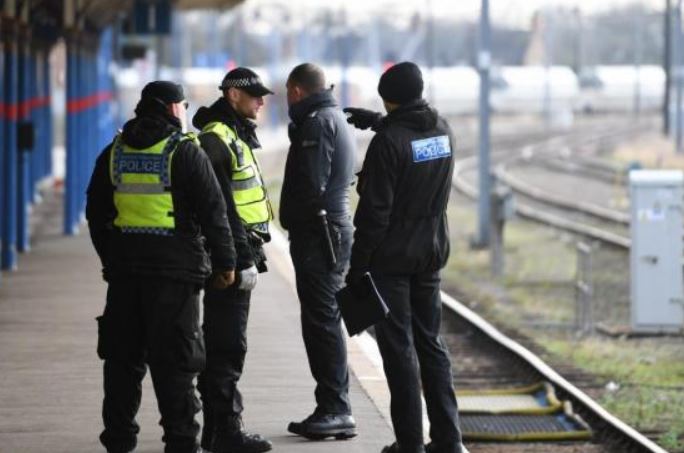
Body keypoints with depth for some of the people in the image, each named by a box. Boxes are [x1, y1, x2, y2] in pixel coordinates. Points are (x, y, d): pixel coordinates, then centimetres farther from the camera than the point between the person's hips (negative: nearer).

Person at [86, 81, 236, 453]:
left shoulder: (115, 152, 9)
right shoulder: (185, 152, -8)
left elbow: (96, 212, 14)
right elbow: (212, 212, -9)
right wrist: (225, 262, 0)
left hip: (124, 268, 5)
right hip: (174, 268, -5)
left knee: (122, 356, 12)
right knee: (174, 360, -2)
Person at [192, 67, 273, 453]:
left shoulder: (236, 136, 18)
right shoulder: (216, 139, -15)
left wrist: (252, 253, 23)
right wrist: (243, 259, -23)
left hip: (238, 253, 11)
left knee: (220, 344, 13)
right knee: (228, 346, -8)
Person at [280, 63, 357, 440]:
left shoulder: (317, 122, -12)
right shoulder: (335, 117, 20)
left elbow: (311, 183, -20)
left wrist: (291, 221, -7)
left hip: (317, 234, -10)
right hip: (334, 230, 10)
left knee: (321, 322, -10)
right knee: (321, 322, 12)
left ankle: (336, 410, -11)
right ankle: (332, 409, 15)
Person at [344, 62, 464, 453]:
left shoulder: (389, 140, -17)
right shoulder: (443, 130, 3)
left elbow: (374, 211, -18)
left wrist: (358, 264, -12)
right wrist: (378, 122, 31)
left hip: (391, 258, -6)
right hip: (431, 255, 6)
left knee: (399, 349, 0)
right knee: (431, 344, 13)